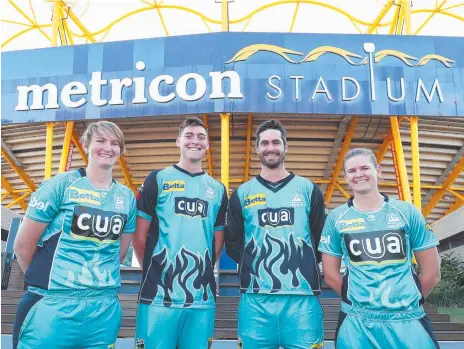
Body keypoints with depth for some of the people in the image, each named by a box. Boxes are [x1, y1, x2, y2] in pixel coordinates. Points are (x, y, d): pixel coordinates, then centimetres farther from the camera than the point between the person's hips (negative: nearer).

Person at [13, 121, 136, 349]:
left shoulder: (127, 197, 7)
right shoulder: (60, 185, -5)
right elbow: (23, 245, -2)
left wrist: (98, 282, 11)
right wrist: (44, 280, 8)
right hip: (52, 306, -4)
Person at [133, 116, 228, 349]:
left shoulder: (217, 190, 13)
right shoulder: (158, 180, 2)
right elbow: (140, 235, 2)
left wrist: (202, 272, 10)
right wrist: (152, 271, 3)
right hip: (159, 296, -3)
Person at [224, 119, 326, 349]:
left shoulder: (308, 190, 8)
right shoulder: (242, 194, 9)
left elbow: (322, 239, 9)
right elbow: (232, 244, 11)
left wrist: (306, 266, 1)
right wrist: (254, 265, 1)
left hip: (302, 297, 0)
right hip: (256, 299, 1)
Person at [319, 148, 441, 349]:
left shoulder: (407, 212, 1)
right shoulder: (336, 218, 0)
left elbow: (432, 272, 5)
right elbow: (331, 275, 4)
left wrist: (409, 302, 8)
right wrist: (359, 301, 4)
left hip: (408, 320, 0)